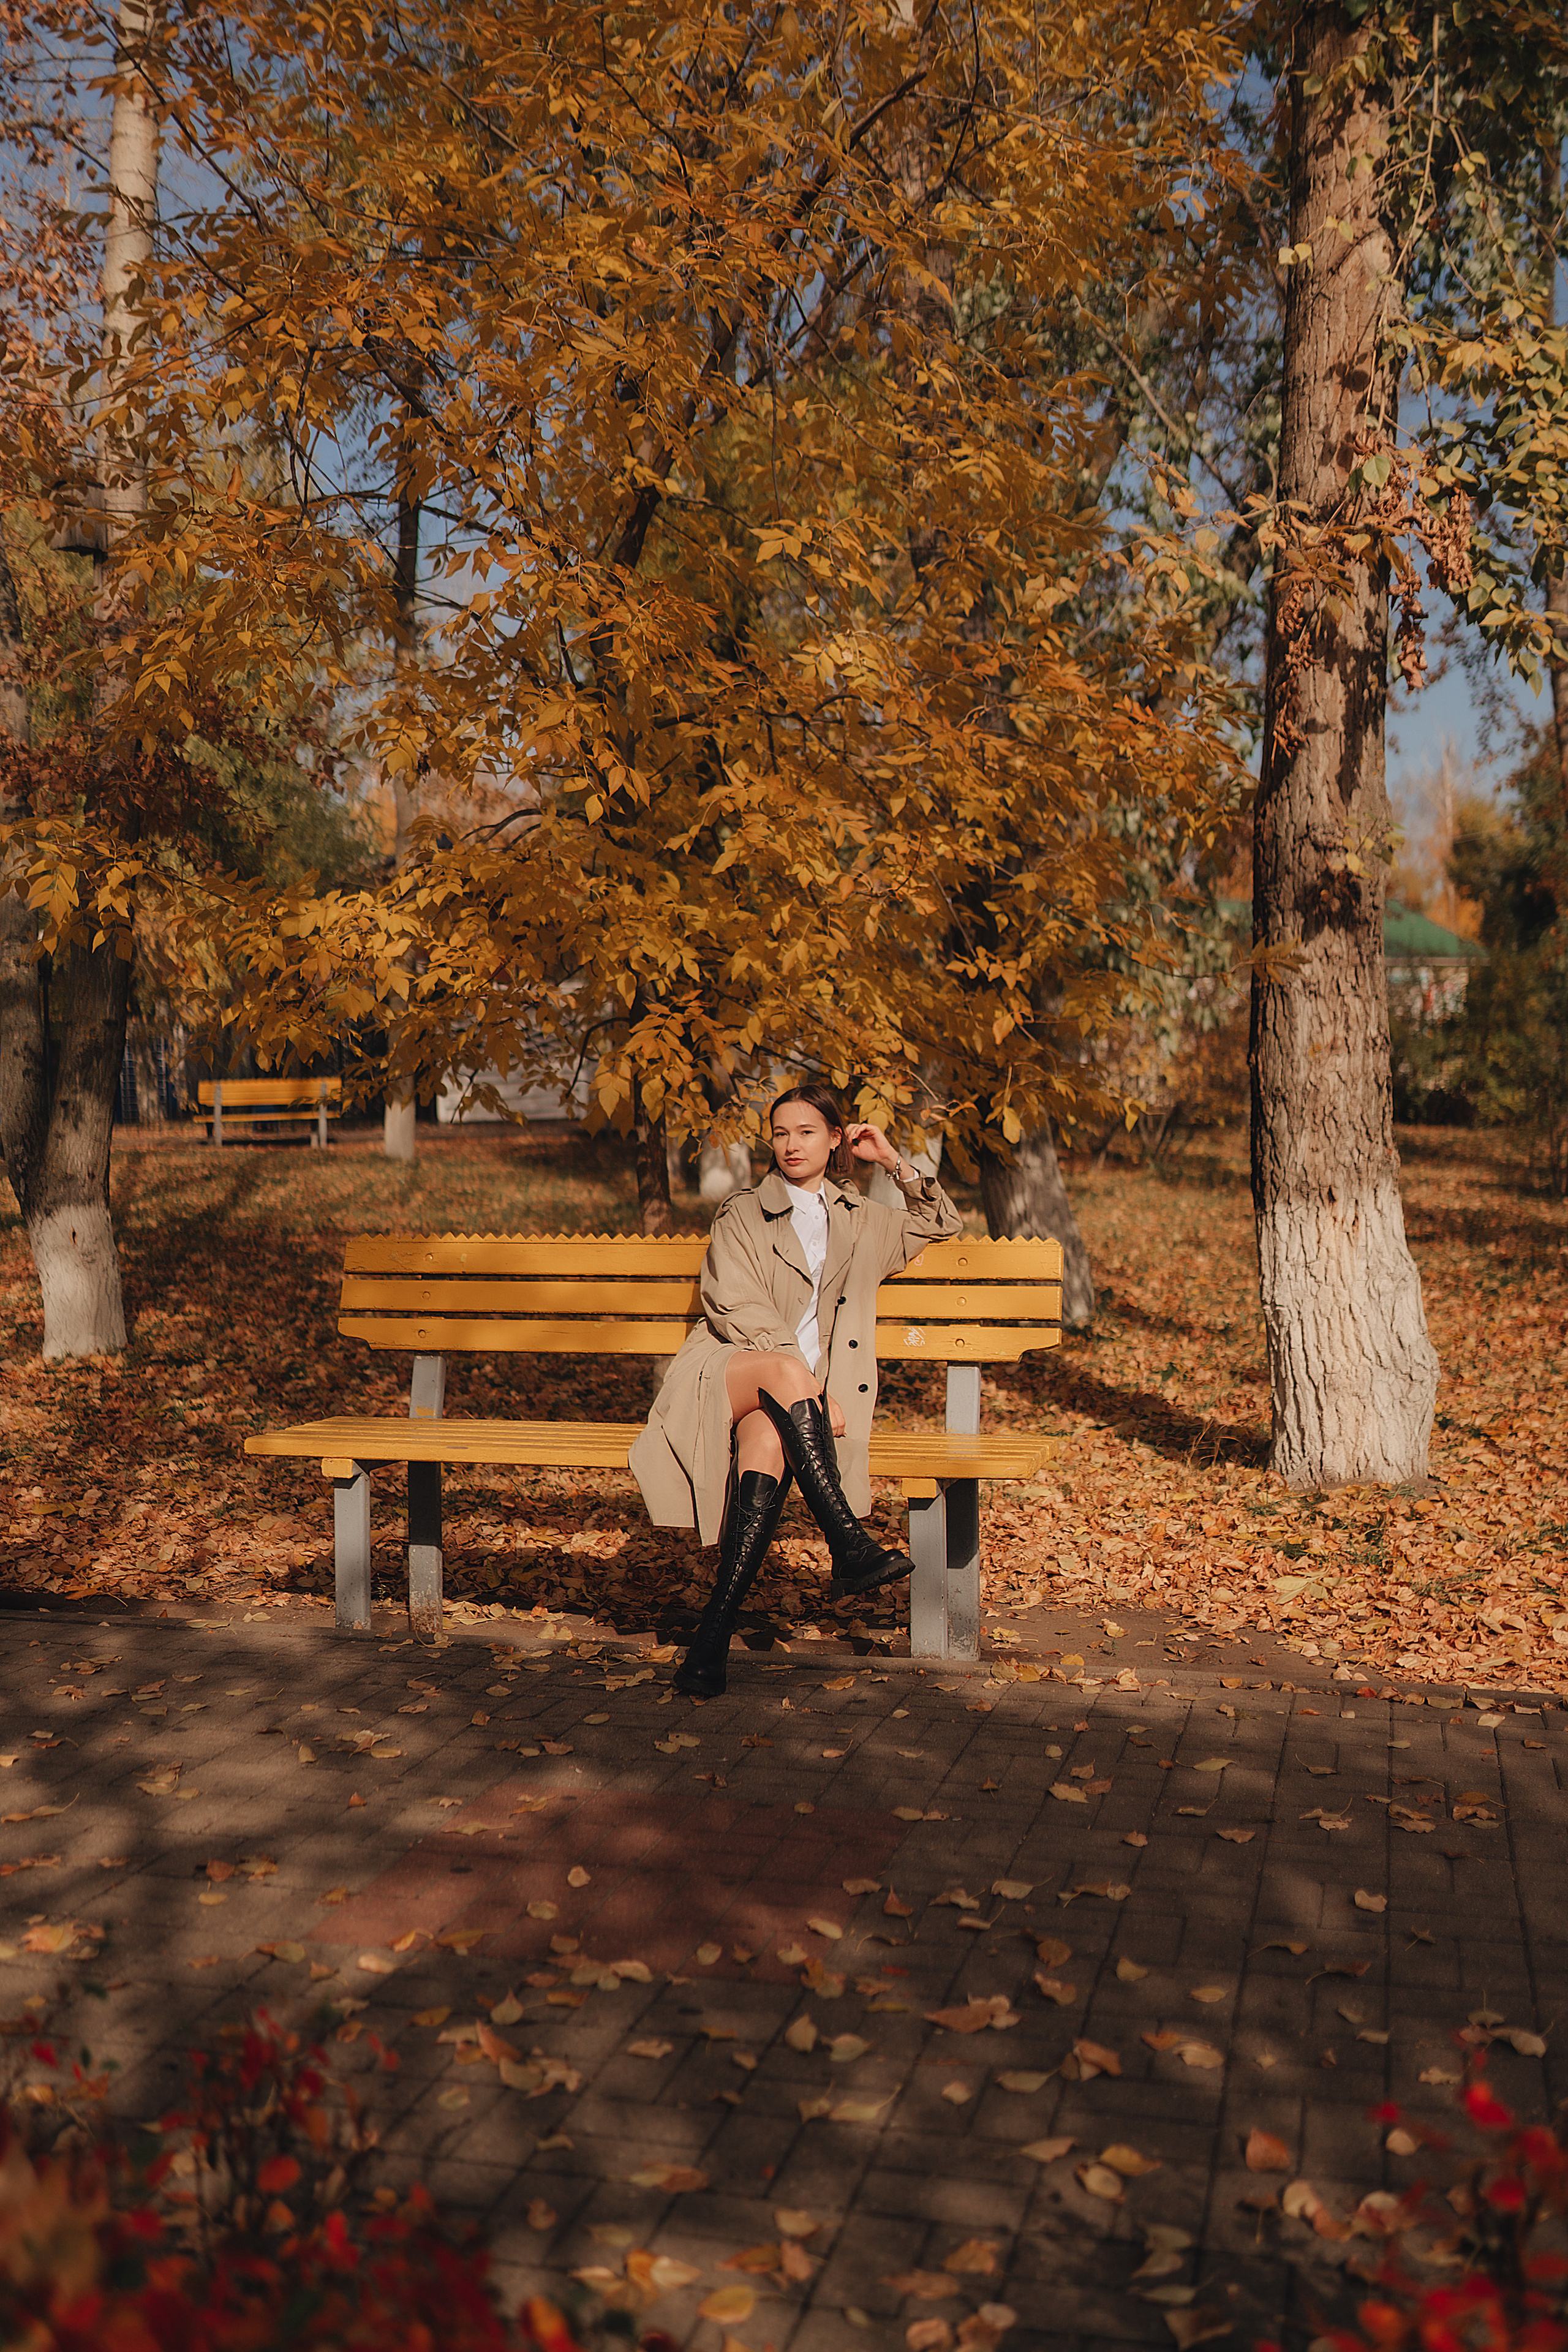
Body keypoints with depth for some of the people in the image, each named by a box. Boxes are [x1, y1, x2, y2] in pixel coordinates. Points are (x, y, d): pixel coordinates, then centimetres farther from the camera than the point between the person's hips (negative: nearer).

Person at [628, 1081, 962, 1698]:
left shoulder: (860, 1221, 24)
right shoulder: (742, 1216, 11)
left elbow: (943, 1226, 33)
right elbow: (738, 1311, -2)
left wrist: (896, 1163, 19)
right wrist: (801, 1378, -16)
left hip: (801, 1392, 2)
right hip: (724, 1372, -2)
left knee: (770, 1441, -35)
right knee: (785, 1371, -38)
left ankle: (716, 1628, -40)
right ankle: (849, 1547, -39)